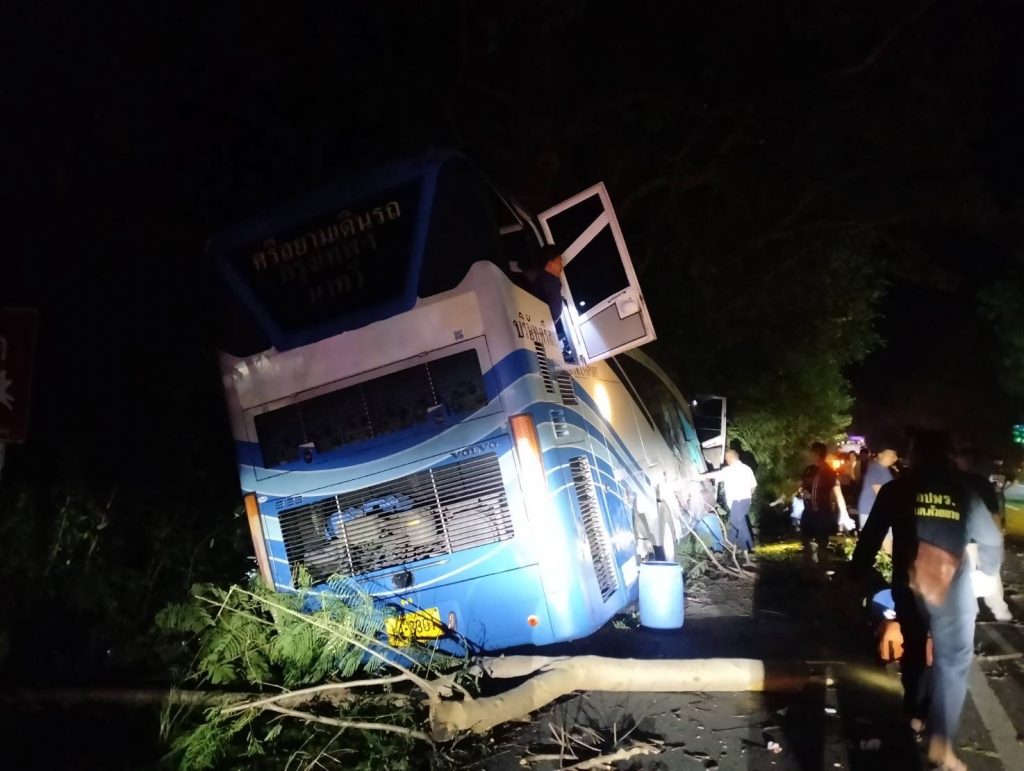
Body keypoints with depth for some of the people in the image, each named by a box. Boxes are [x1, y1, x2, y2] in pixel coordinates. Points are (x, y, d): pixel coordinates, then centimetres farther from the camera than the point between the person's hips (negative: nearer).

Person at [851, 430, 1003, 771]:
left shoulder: (895, 490, -1)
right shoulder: (964, 491, 0)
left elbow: (870, 538, -1)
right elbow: (991, 541, 10)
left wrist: (855, 576, 9)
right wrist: (988, 573, 30)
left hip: (909, 585, 1)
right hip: (953, 589, -1)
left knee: (914, 649, 21)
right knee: (953, 661, 5)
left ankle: (915, 715, 35)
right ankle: (940, 742, 0)